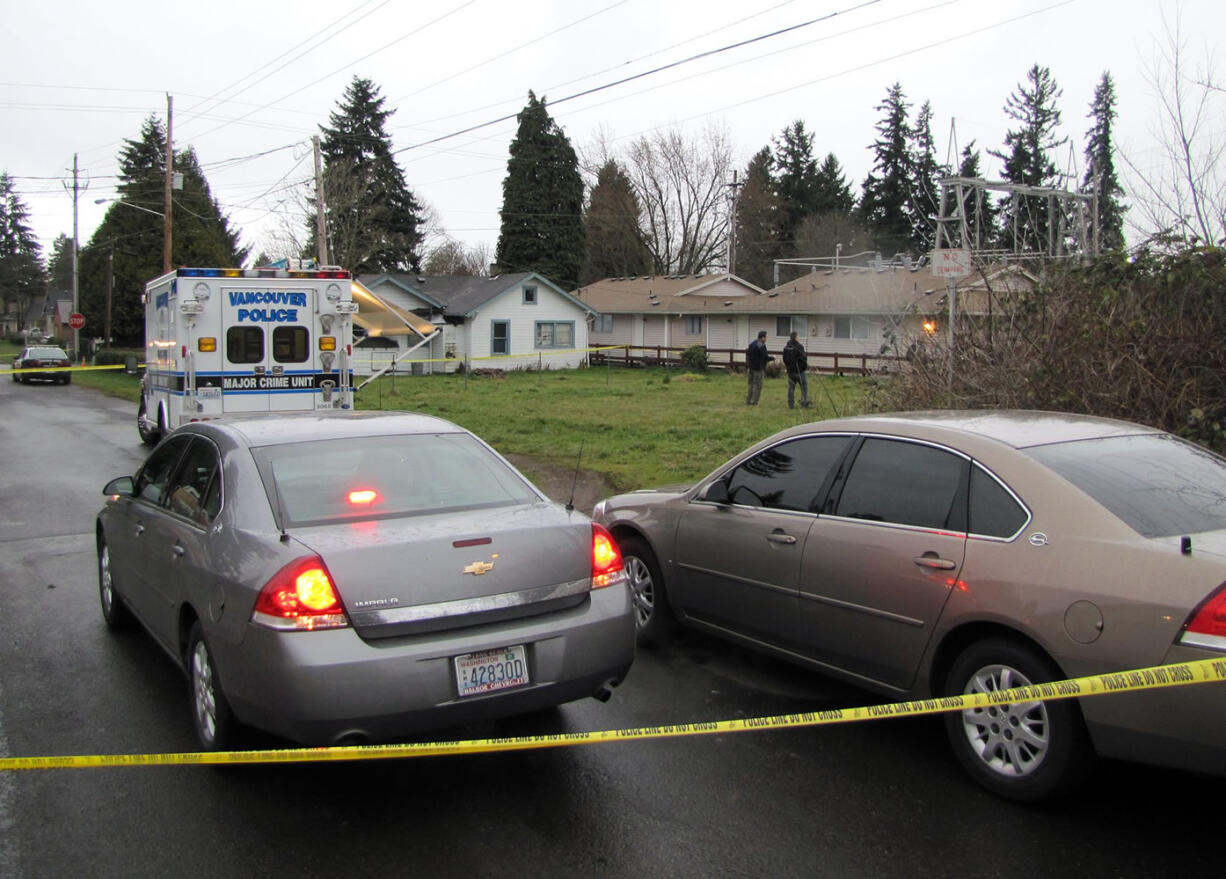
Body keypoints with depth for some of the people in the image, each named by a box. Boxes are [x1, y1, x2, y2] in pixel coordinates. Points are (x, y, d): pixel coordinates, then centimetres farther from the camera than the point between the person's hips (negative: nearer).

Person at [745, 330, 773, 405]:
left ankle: (748, 401, 14)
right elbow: (765, 357, -20)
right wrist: (772, 358, -1)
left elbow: (748, 354, 16)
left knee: (751, 384, 15)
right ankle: (754, 402, -2)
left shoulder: (752, 343, 11)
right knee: (758, 385, -2)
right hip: (758, 368, -8)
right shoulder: (761, 345, -17)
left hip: (751, 367, 8)